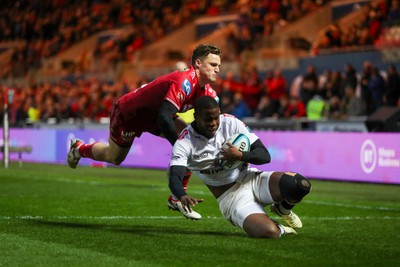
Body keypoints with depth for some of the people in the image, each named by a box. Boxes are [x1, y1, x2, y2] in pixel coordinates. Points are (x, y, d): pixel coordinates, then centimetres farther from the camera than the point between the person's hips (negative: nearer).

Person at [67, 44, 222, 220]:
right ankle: (79, 149, 48)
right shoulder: (183, 82, -40)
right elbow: (164, 118, -47)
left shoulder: (208, 92, -14)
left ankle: (177, 199, -5)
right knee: (113, 158, 15)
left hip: (153, 115, 7)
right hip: (126, 114, -7)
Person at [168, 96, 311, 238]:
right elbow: (174, 178, -25)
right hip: (230, 198, -3)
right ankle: (279, 229, 9)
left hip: (252, 180, 3)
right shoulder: (184, 143, -11)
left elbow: (264, 155, -4)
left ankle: (283, 209, 12)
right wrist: (183, 196, -49)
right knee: (269, 232, -33)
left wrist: (240, 156, -25)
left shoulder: (231, 123, -5)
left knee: (302, 185, -26)